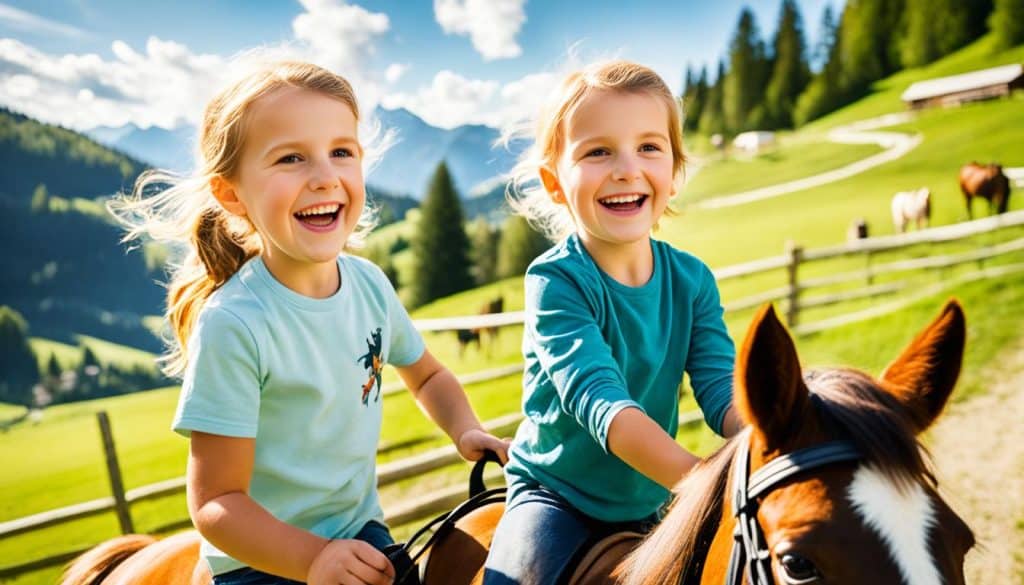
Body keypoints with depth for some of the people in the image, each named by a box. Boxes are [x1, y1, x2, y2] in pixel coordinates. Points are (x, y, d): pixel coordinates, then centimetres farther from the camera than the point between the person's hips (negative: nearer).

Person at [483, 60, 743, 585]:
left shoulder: (692, 280, -5)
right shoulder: (555, 281, -22)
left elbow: (723, 392, -13)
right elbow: (604, 406, -33)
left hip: (649, 502, 5)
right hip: (555, 495, -4)